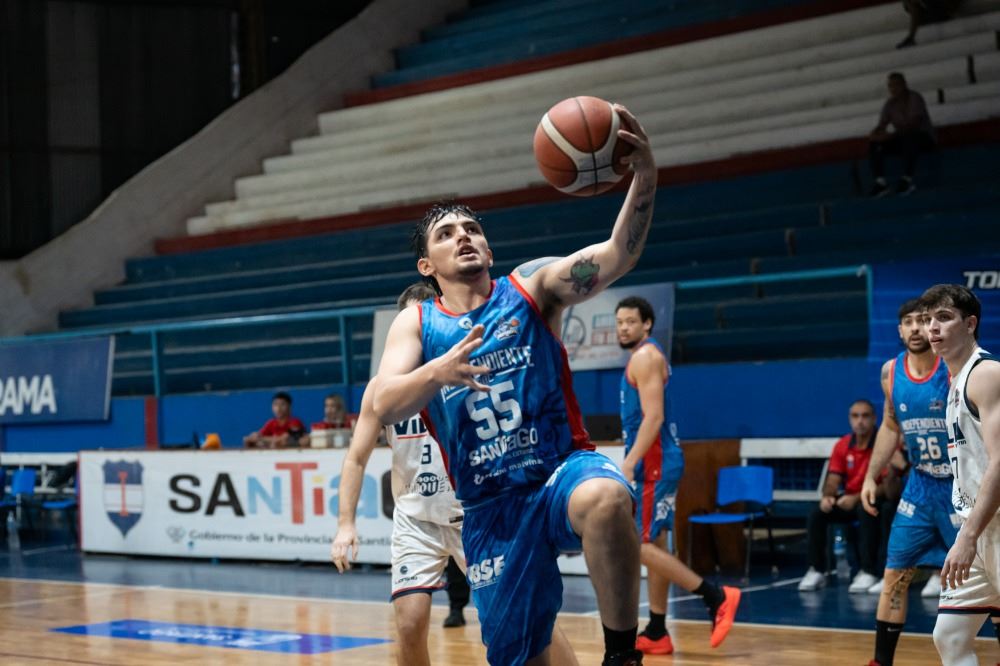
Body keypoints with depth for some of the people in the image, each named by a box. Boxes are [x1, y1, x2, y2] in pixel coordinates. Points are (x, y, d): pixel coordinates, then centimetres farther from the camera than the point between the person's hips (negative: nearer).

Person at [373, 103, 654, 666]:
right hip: (491, 509, 3)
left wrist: (644, 180, -32)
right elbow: (386, 405, -9)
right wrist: (438, 371, -30)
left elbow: (616, 256, -14)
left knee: (604, 500, -38)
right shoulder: (415, 324, 8)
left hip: (563, 469, -3)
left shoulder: (531, 288, 3)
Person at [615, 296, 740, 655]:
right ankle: (656, 633, 14)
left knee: (637, 545, -11)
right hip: (657, 462, 10)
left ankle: (716, 596, -10)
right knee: (653, 544, 11)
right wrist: (633, 462, 25)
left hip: (652, 463, -10)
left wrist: (629, 463, -27)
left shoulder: (645, 356, -11)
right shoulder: (647, 356, 19)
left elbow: (653, 416, -21)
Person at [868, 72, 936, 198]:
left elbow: (914, 124, -25)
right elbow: (881, 126, 0)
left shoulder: (915, 98, -12)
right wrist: (874, 134, -25)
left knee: (909, 136, -40)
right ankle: (880, 182, -26)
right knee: (873, 143, -15)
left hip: (924, 138, -6)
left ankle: (907, 179, -41)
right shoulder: (890, 104, 6)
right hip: (903, 140, 6)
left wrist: (892, 135, -34)